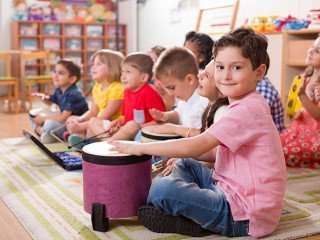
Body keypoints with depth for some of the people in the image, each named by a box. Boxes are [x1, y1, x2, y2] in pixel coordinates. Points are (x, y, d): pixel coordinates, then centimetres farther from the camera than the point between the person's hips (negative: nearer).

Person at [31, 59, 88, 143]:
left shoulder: (73, 95, -25)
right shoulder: (59, 91, 1)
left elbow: (63, 118, -29)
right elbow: (50, 102, 24)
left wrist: (43, 118, -16)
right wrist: (43, 97, -1)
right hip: (65, 122, 9)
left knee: (50, 125, -36)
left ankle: (38, 128, -5)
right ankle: (41, 132, -12)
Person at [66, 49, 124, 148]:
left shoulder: (118, 89, -18)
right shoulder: (97, 87, 9)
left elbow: (104, 117, -21)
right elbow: (92, 112, 11)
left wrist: (81, 126, -22)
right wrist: (80, 119, -10)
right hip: (99, 122, 9)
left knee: (94, 123, -37)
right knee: (71, 119, 2)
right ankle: (81, 137, -22)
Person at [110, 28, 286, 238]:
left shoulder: (247, 110, -20)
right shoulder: (245, 106, 13)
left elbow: (195, 146, -23)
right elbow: (220, 151, 17)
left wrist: (142, 147, -15)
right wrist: (179, 154, 6)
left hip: (245, 214, -11)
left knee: (162, 189, -24)